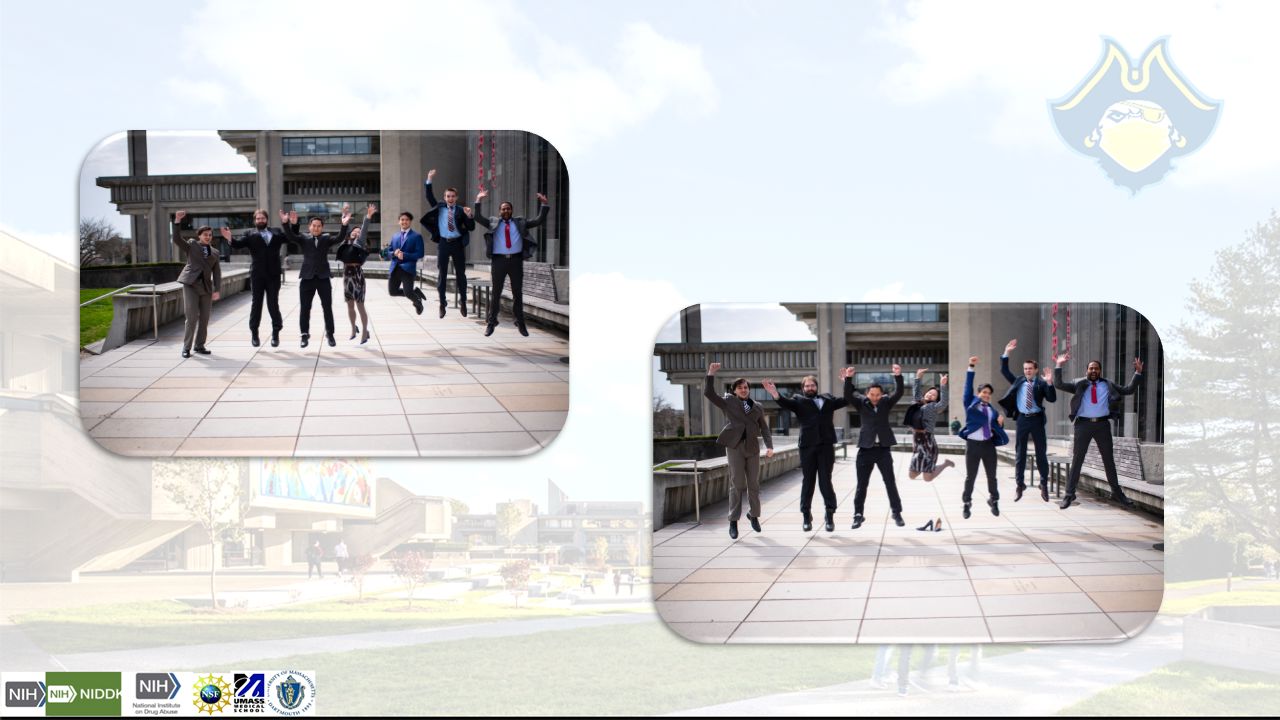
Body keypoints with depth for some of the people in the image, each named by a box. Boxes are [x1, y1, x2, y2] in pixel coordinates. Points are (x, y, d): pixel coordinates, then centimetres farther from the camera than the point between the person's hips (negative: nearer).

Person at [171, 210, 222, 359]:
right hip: (191, 285, -4)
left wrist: (217, 290, 0)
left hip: (206, 287, 4)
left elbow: (217, 273, 10)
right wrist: (177, 221, -20)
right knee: (192, 317, -10)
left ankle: (199, 346, 16)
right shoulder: (191, 246, 7)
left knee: (204, 318, 5)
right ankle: (186, 347, -2)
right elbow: (177, 239, -8)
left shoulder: (214, 252, 15)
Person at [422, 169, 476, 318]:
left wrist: (469, 216, -20)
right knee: (442, 274, 4)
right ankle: (442, 304, 10)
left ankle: (463, 301, 17)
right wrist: (429, 180, -8)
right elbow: (429, 197, 0)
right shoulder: (439, 209, 8)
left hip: (458, 244, -1)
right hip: (443, 243, 1)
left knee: (460, 273, 5)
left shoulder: (461, 211, 3)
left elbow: (471, 228, -2)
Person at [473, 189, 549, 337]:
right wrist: (478, 200, -7)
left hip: (516, 260, 1)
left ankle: (520, 323, 16)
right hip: (499, 260, -1)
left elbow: (539, 220, 10)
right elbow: (478, 217, 1)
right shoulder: (493, 222, 10)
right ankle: (491, 323, 11)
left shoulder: (520, 223, 12)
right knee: (496, 293, 4)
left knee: (518, 293, 7)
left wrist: (544, 204, 1)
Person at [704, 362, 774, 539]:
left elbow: (764, 428, 12)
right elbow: (708, 393, -2)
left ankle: (753, 515, 26)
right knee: (737, 484, -7)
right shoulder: (728, 402, 7)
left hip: (752, 447, 3)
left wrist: (769, 446, -1)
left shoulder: (757, 407, 15)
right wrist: (711, 373, -11)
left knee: (754, 484, 7)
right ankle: (733, 521, -2)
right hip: (734, 446, -3)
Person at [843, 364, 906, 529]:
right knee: (861, 485, 5)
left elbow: (899, 393, -10)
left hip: (883, 449, 0)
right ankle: (858, 515, 14)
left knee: (890, 483, 4)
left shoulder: (886, 403, 3)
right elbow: (848, 395, -13)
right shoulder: (861, 403, 1)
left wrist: (898, 376, -25)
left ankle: (897, 513, 13)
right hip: (866, 449, 0)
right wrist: (848, 379, -28)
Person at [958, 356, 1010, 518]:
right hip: (973, 444, -3)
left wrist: (1000, 423, -13)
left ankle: (994, 501, 26)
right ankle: (967, 503, 14)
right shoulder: (971, 403, 3)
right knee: (970, 476, 3)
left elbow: (997, 428, 9)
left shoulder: (992, 409, 11)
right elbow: (968, 386, -7)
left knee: (991, 475, 9)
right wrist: (971, 367, -15)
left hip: (988, 444, 3)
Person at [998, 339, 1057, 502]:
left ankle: (1044, 485, 14)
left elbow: (1052, 399, -8)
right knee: (1019, 453, 4)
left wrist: (1049, 383, -21)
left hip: (1037, 419, -2)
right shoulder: (1018, 381, 9)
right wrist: (1006, 353, -2)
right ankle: (1019, 485, 10)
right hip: (1022, 419, 2)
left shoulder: (1041, 383, 1)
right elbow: (1004, 371, 8)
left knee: (1041, 453, 4)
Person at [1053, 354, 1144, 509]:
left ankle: (1117, 492, 24)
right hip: (1083, 424, -2)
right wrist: (1059, 366, -9)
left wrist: (1138, 373, 5)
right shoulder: (1078, 384, 8)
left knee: (1109, 459, 12)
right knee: (1077, 459, 2)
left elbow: (1129, 390, 13)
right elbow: (1058, 385, 0)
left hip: (1102, 424, 2)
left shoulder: (1108, 385, 13)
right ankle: (1069, 494, 7)